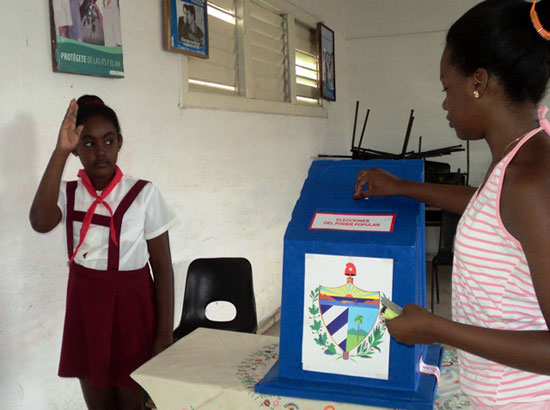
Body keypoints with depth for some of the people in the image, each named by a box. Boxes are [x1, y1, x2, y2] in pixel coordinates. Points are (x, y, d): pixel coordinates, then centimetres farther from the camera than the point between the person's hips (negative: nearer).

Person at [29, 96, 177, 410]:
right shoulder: (67, 193, -1)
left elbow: (163, 266, -7)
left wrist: (166, 335, -9)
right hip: (85, 311, 3)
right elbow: (40, 223, -24)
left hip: (132, 311, -3)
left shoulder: (144, 194, -10)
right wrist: (60, 152, -26)